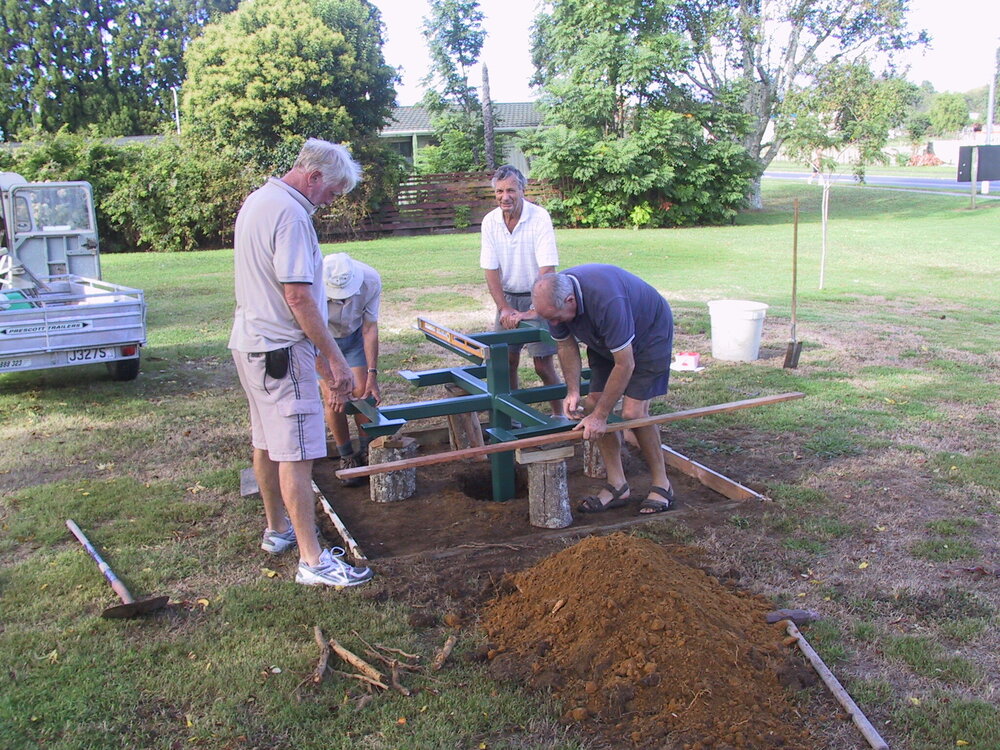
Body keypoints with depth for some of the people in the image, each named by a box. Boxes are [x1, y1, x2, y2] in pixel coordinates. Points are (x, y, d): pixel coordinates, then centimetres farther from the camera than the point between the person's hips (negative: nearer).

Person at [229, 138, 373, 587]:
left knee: (266, 443, 19)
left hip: (250, 343, 11)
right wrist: (334, 359, -19)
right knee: (296, 454, -7)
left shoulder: (258, 201, 14)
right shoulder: (290, 214, -19)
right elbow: (299, 297, -23)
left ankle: (277, 530, 35)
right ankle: (312, 560, -3)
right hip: (281, 349, -11)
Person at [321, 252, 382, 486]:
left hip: (354, 336, 2)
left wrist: (372, 374, -21)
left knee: (363, 392, -7)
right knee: (333, 397, -10)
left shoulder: (370, 280, -30)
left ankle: (366, 451, 11)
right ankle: (346, 458, 6)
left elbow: (370, 329, -18)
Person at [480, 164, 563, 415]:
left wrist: (533, 311, -29)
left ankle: (559, 416, 11)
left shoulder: (539, 217, -18)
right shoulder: (490, 221, -5)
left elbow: (547, 268, -23)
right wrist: (504, 308, -13)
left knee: (543, 364, -5)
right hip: (507, 298, 4)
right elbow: (490, 269, -3)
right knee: (507, 361, 4)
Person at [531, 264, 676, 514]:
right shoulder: (554, 298, -19)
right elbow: (566, 345, -1)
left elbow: (625, 365, -34)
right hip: (604, 341, 7)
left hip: (649, 334, -7)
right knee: (595, 402, -5)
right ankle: (617, 485, 3)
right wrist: (573, 391, -12)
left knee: (633, 412, -16)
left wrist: (600, 416, -29)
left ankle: (662, 484, 3)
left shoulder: (607, 300, -41)